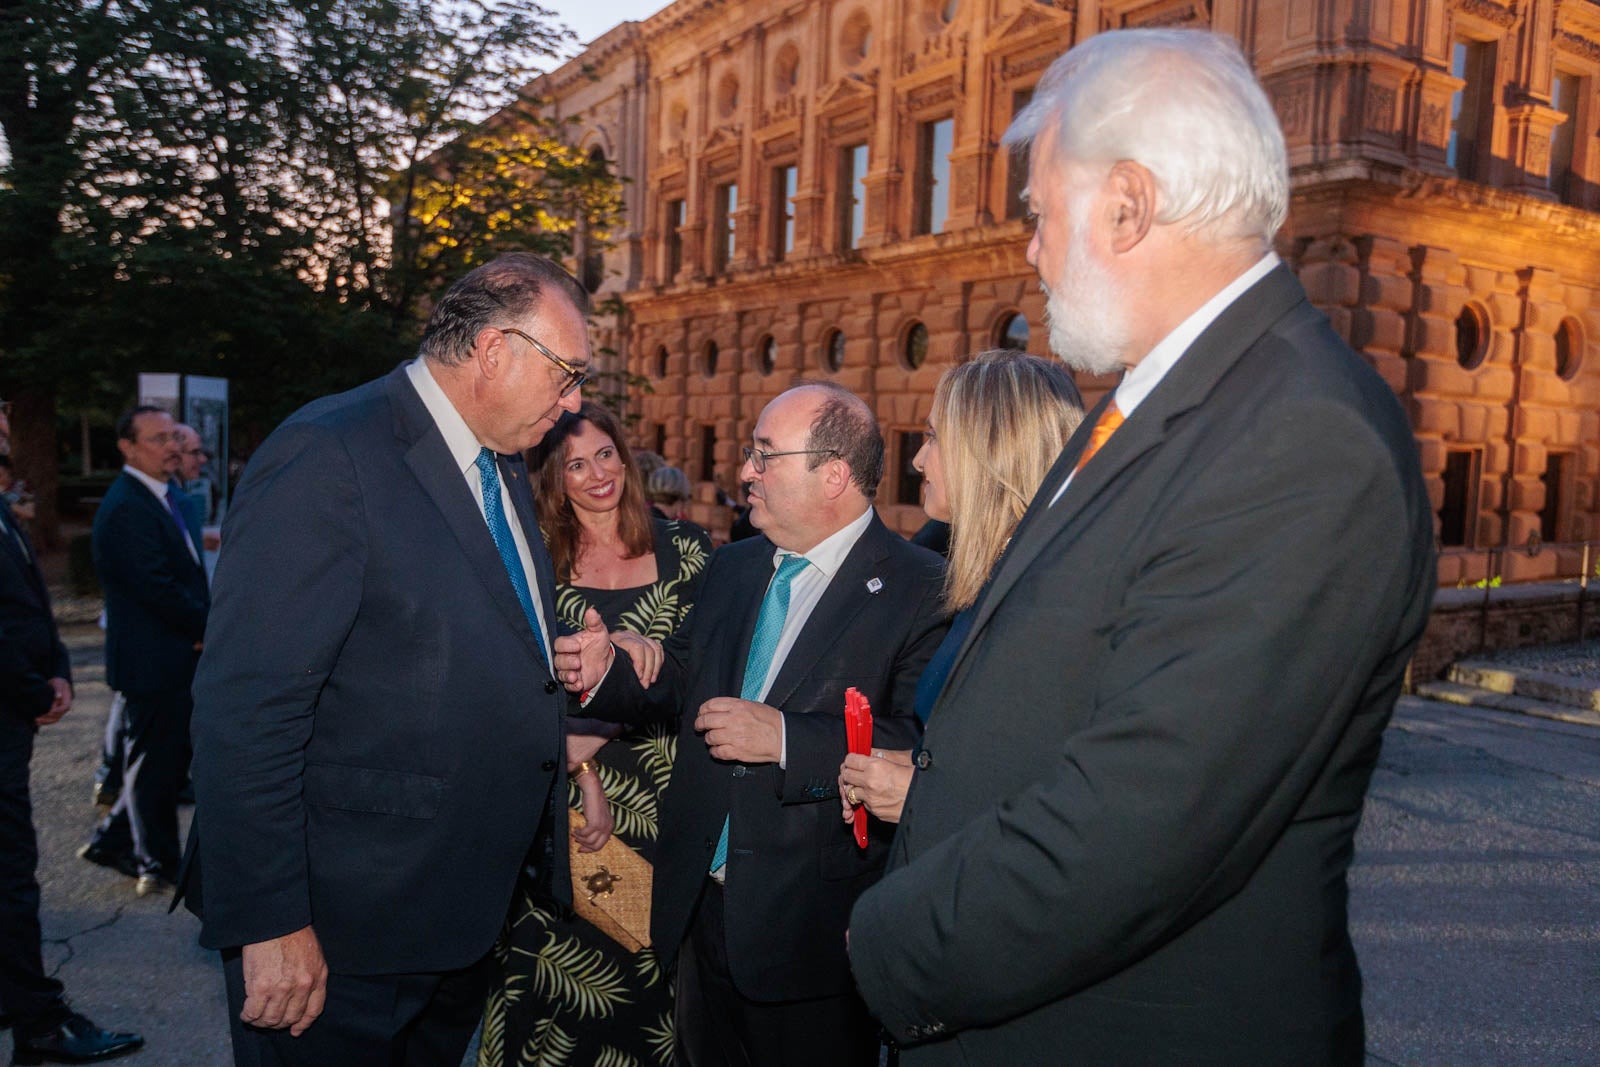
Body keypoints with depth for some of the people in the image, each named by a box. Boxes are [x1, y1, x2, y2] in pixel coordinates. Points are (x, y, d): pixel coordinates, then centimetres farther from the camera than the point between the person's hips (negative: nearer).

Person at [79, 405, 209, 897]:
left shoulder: (165, 495, 12)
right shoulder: (127, 508, -20)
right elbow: (156, 588, -24)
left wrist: (204, 624, 2)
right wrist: (211, 627, -13)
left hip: (177, 654, 10)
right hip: (153, 659, -10)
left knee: (166, 759, 19)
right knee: (155, 762, 5)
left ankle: (113, 842, 33)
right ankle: (157, 865, 20)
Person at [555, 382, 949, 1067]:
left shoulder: (922, 591, -15)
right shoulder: (731, 568, 9)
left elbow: (922, 744, -24)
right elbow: (681, 678, 17)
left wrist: (787, 737, -27)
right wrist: (606, 673, -1)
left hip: (809, 932, -6)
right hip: (701, 908, 6)